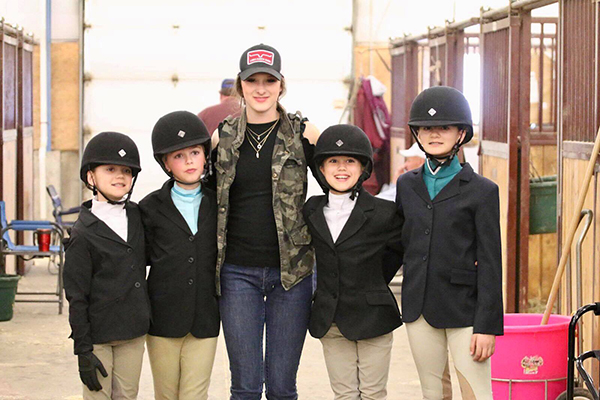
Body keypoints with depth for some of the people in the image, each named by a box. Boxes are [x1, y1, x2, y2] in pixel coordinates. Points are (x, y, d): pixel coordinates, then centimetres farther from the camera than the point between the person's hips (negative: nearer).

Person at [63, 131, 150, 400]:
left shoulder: (136, 215, 6)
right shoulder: (83, 233, -10)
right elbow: (76, 297, -10)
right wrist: (83, 350, -11)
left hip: (133, 333, 5)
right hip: (98, 335, -5)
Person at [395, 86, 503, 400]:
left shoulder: (481, 191, -4)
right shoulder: (406, 184, 10)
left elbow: (490, 262, -7)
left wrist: (487, 325, -11)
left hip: (463, 308, -4)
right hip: (418, 307, 4)